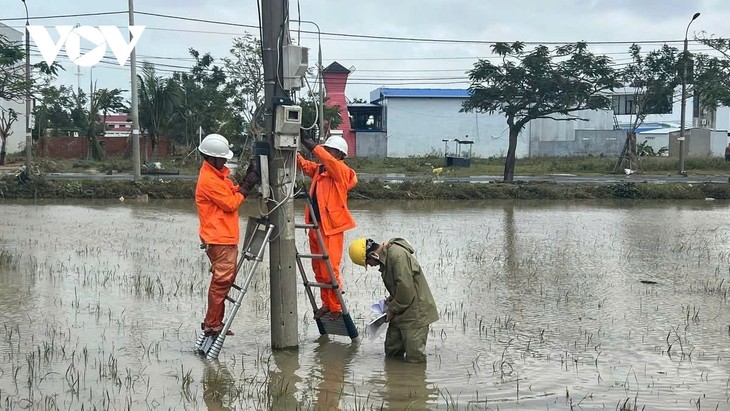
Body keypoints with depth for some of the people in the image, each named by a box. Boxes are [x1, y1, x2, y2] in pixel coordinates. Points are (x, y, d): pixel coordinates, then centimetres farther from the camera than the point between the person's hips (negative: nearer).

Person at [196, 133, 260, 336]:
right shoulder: (208, 180, -16)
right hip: (218, 239, -10)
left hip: (225, 237, 10)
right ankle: (212, 324, -3)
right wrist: (246, 187, -7)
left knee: (225, 279, 13)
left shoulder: (218, 174, 15)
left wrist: (247, 180, 3)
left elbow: (234, 193, 17)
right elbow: (230, 204, -15)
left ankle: (214, 322, 19)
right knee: (222, 281, -8)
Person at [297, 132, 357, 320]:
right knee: (318, 269, 14)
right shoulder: (319, 169, 13)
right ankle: (326, 303, 25)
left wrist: (308, 142, -30)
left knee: (330, 269, -6)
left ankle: (336, 308, 4)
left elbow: (327, 159, -26)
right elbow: (303, 164, 6)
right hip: (315, 225, 8)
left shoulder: (341, 170, -9)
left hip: (331, 227, -8)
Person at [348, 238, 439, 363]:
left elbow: (406, 288, -25)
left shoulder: (398, 255, -24)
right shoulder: (385, 257, 8)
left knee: (414, 358, -8)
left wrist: (393, 309, -13)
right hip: (401, 311, 10)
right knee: (391, 353, 15)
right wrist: (392, 298, 8)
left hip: (415, 312, -10)